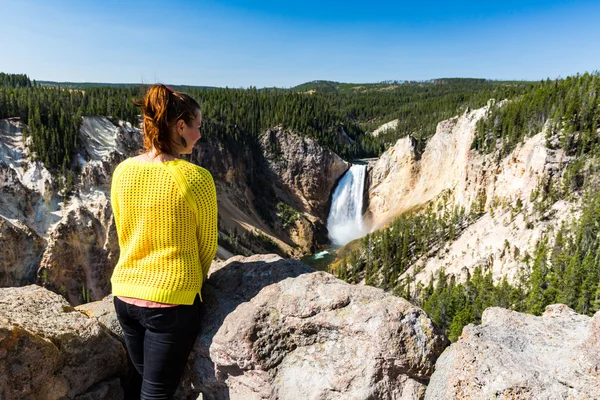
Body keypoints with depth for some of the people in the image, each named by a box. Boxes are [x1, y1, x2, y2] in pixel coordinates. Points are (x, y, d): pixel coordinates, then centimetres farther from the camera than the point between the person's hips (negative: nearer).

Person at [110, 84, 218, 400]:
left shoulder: (123, 171, -3)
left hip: (125, 295, 6)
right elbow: (207, 246, -5)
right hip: (172, 301, -5)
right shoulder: (196, 178, -18)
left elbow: (124, 237, 8)